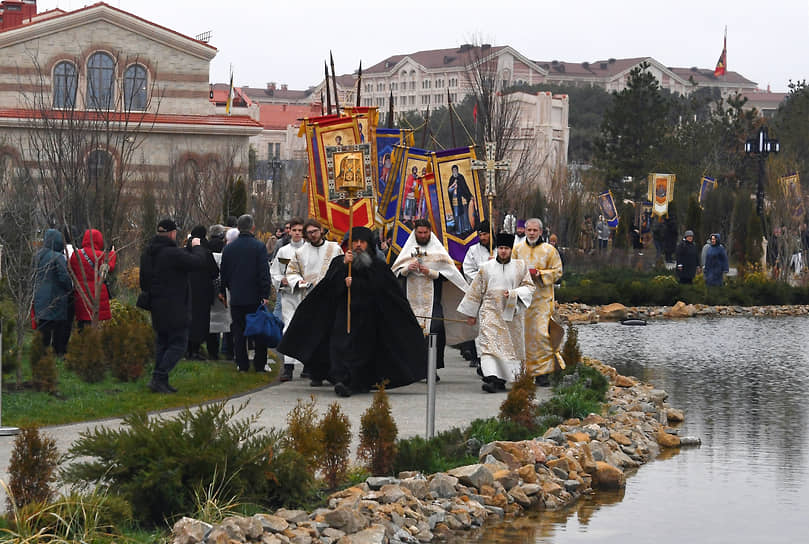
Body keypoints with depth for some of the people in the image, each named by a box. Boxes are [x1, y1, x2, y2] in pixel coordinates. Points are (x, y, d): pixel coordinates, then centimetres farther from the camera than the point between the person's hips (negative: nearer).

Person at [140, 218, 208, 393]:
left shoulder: (147, 253, 9)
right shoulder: (173, 254, -19)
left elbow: (143, 281, 16)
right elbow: (199, 262, -16)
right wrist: (196, 246, 2)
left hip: (157, 308, 8)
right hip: (174, 309, -8)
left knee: (162, 343, 16)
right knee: (178, 343, -3)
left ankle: (160, 380, 14)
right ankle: (159, 378, -13)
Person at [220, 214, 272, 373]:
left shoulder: (229, 248, 2)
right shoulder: (259, 247, -8)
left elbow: (223, 272, 10)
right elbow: (264, 272, -11)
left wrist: (222, 290, 22)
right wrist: (265, 294, -9)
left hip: (236, 297, 3)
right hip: (255, 297, -3)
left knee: (239, 331, 7)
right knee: (260, 331, 6)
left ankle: (242, 364, 7)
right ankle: (260, 364, 7)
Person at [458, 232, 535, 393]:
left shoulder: (520, 267, 7)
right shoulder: (486, 267, 8)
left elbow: (529, 287, 7)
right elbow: (476, 291, 13)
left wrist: (513, 293, -12)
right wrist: (472, 314, 13)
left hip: (512, 312, 1)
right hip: (491, 311, -1)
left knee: (510, 346, 3)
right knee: (489, 343, -17)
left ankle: (502, 379, 16)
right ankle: (490, 378, -30)